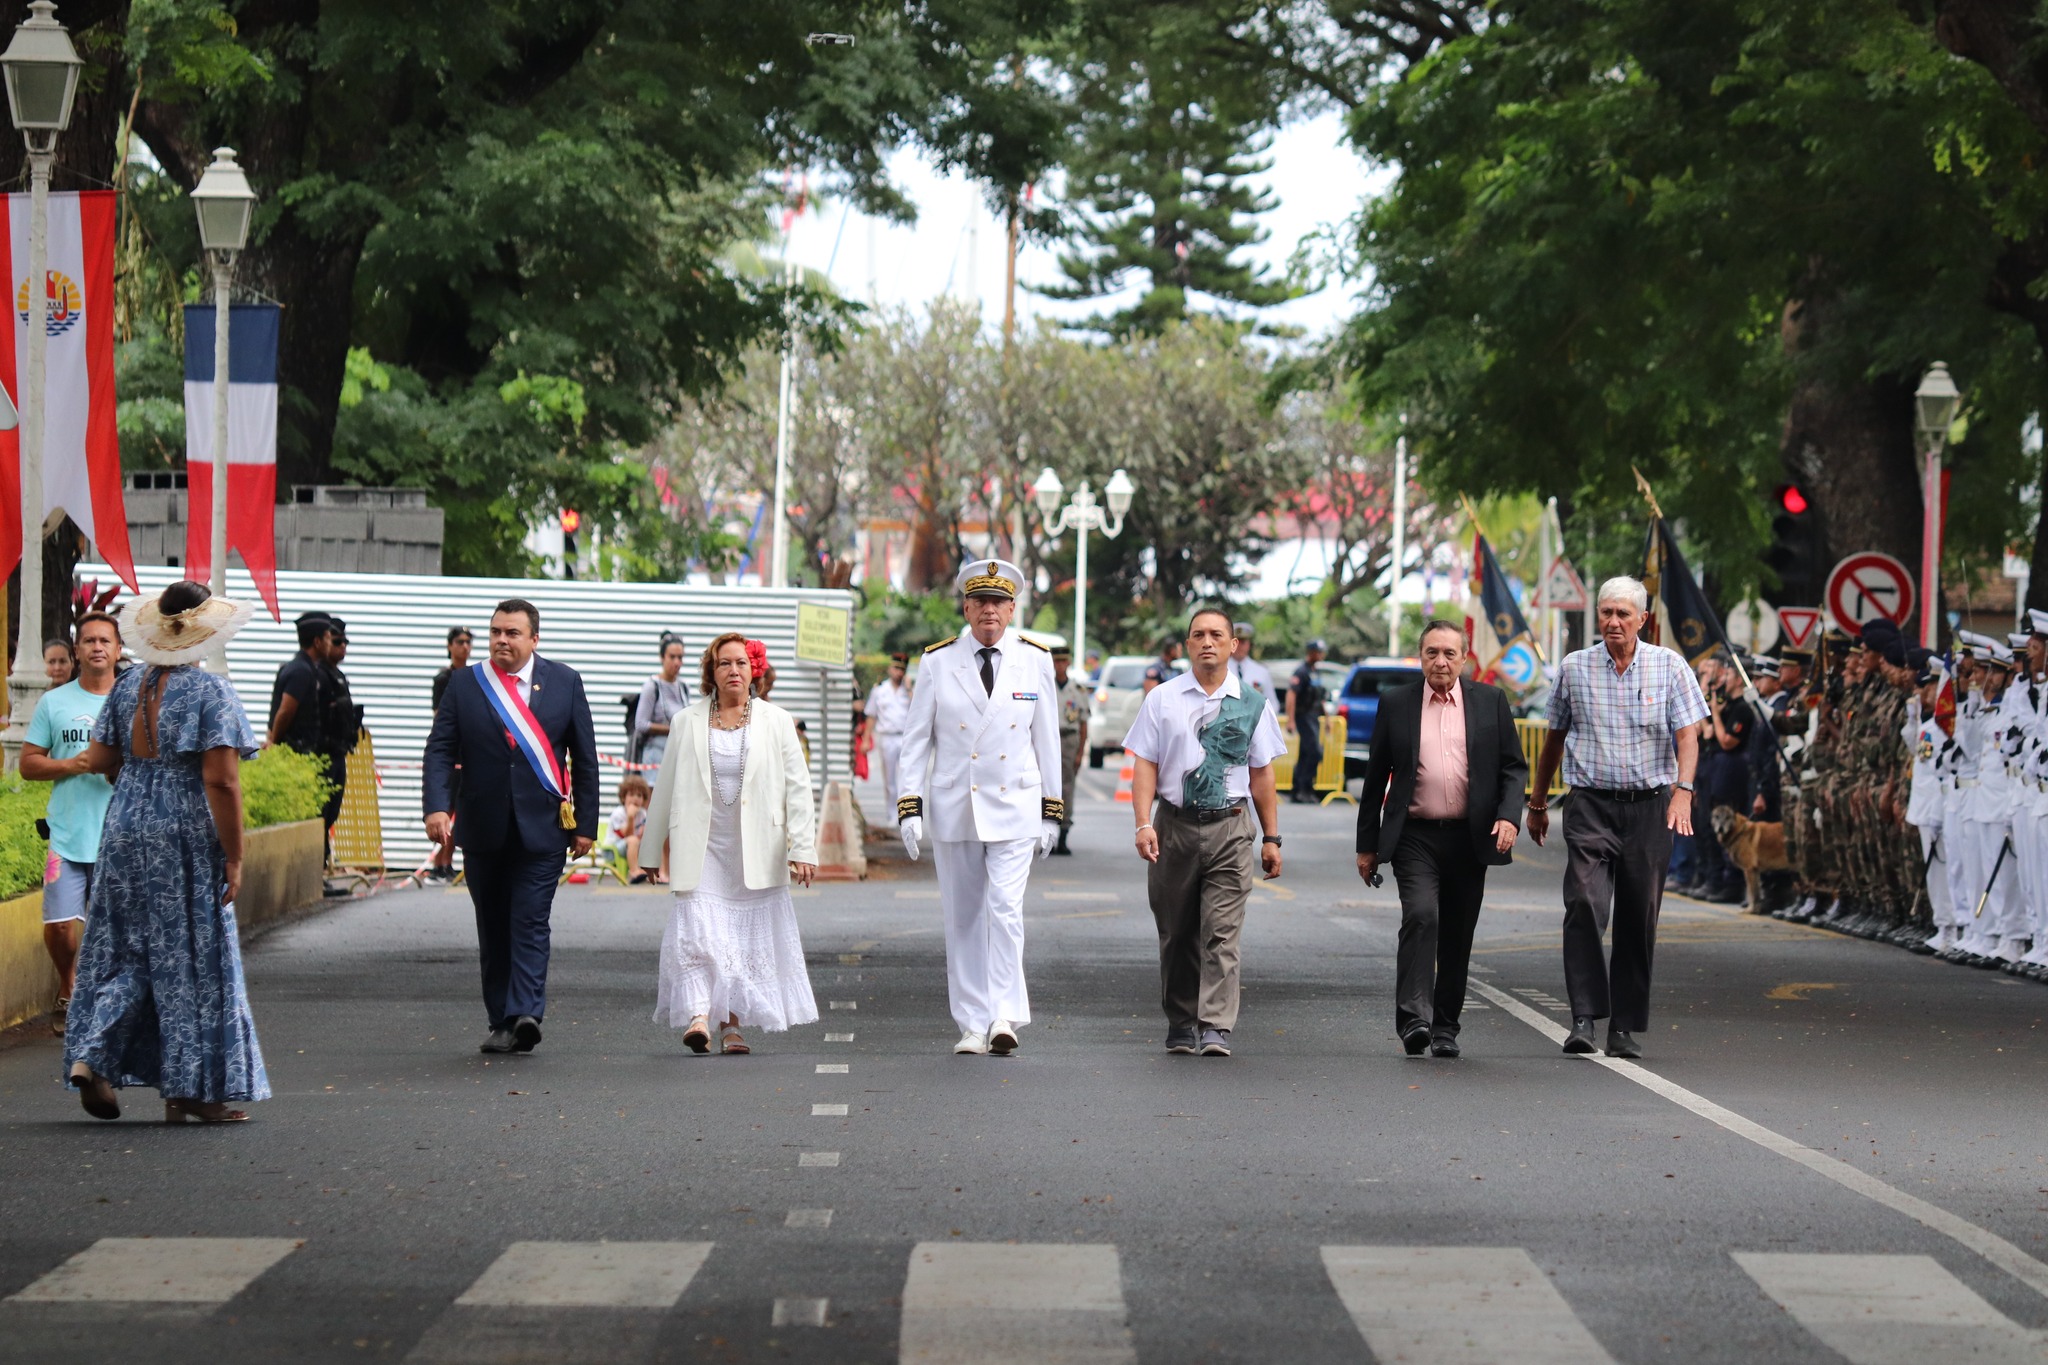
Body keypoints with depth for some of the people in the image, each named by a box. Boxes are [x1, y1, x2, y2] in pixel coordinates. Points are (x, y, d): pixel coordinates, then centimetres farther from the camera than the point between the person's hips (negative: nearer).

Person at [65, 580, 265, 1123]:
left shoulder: (128, 686, 5)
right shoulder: (211, 691, -12)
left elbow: (98, 761, 9)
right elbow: (220, 780, -17)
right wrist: (234, 857, -13)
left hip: (126, 830, 5)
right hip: (188, 836, -5)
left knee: (124, 951, 14)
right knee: (192, 960, 3)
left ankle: (91, 1057, 0)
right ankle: (190, 1089, 6)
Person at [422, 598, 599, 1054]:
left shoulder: (565, 683, 5)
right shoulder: (465, 685, 6)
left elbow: (584, 757, 7)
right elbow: (440, 750, 1)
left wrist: (585, 824, 3)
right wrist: (436, 806, -16)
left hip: (542, 829, -2)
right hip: (483, 829, 2)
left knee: (530, 923, -12)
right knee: (493, 930, 8)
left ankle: (525, 1014, -21)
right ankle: (501, 1022, 14)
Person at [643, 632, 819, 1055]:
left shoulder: (776, 722, 6)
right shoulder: (688, 722, 8)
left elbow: (797, 789, 2)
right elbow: (666, 788, 14)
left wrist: (802, 848, -6)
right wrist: (650, 846, 15)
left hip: (757, 850, 1)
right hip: (701, 847, 0)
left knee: (748, 935, 3)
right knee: (697, 929, -15)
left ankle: (731, 1024, 11)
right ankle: (697, 1017, -25)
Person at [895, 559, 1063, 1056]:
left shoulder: (1035, 661, 3)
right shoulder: (938, 662, 1)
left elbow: (1046, 739, 8)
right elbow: (916, 739, 3)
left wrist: (1051, 811, 8)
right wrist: (909, 807, -4)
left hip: (1014, 809, -1)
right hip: (953, 810, 1)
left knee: (1006, 909, -14)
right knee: (963, 919, 5)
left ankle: (1004, 1016, -13)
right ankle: (972, 1025, 10)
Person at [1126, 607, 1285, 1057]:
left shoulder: (1251, 705, 7)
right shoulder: (1162, 699, 6)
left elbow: (1262, 774, 10)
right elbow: (1145, 765, 2)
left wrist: (1271, 838, 8)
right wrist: (1144, 824, -10)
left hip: (1229, 826, -1)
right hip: (1174, 823, 1)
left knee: (1222, 932, -10)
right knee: (1177, 934, 8)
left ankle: (1216, 1029, -14)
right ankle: (1180, 1025, 19)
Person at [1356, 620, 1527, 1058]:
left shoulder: (1490, 701, 8)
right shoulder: (1395, 704, 6)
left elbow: (1514, 767, 9)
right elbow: (1376, 777, 10)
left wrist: (1509, 816, -9)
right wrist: (1367, 843, 8)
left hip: (1469, 838, 2)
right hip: (1415, 837, -2)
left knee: (1458, 935, 7)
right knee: (1420, 915, -21)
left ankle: (1445, 1026, 18)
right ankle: (1413, 1019, -24)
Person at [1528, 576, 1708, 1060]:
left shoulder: (1669, 667, 3)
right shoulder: (1574, 668, 6)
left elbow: (1687, 735, -3)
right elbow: (1554, 739, 16)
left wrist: (1682, 791, -19)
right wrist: (1537, 803, 19)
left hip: (1649, 806, 0)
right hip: (1590, 804, 0)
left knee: (1638, 920, 3)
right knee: (1584, 906, -17)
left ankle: (1625, 1028, 11)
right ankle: (1584, 1018, -17)